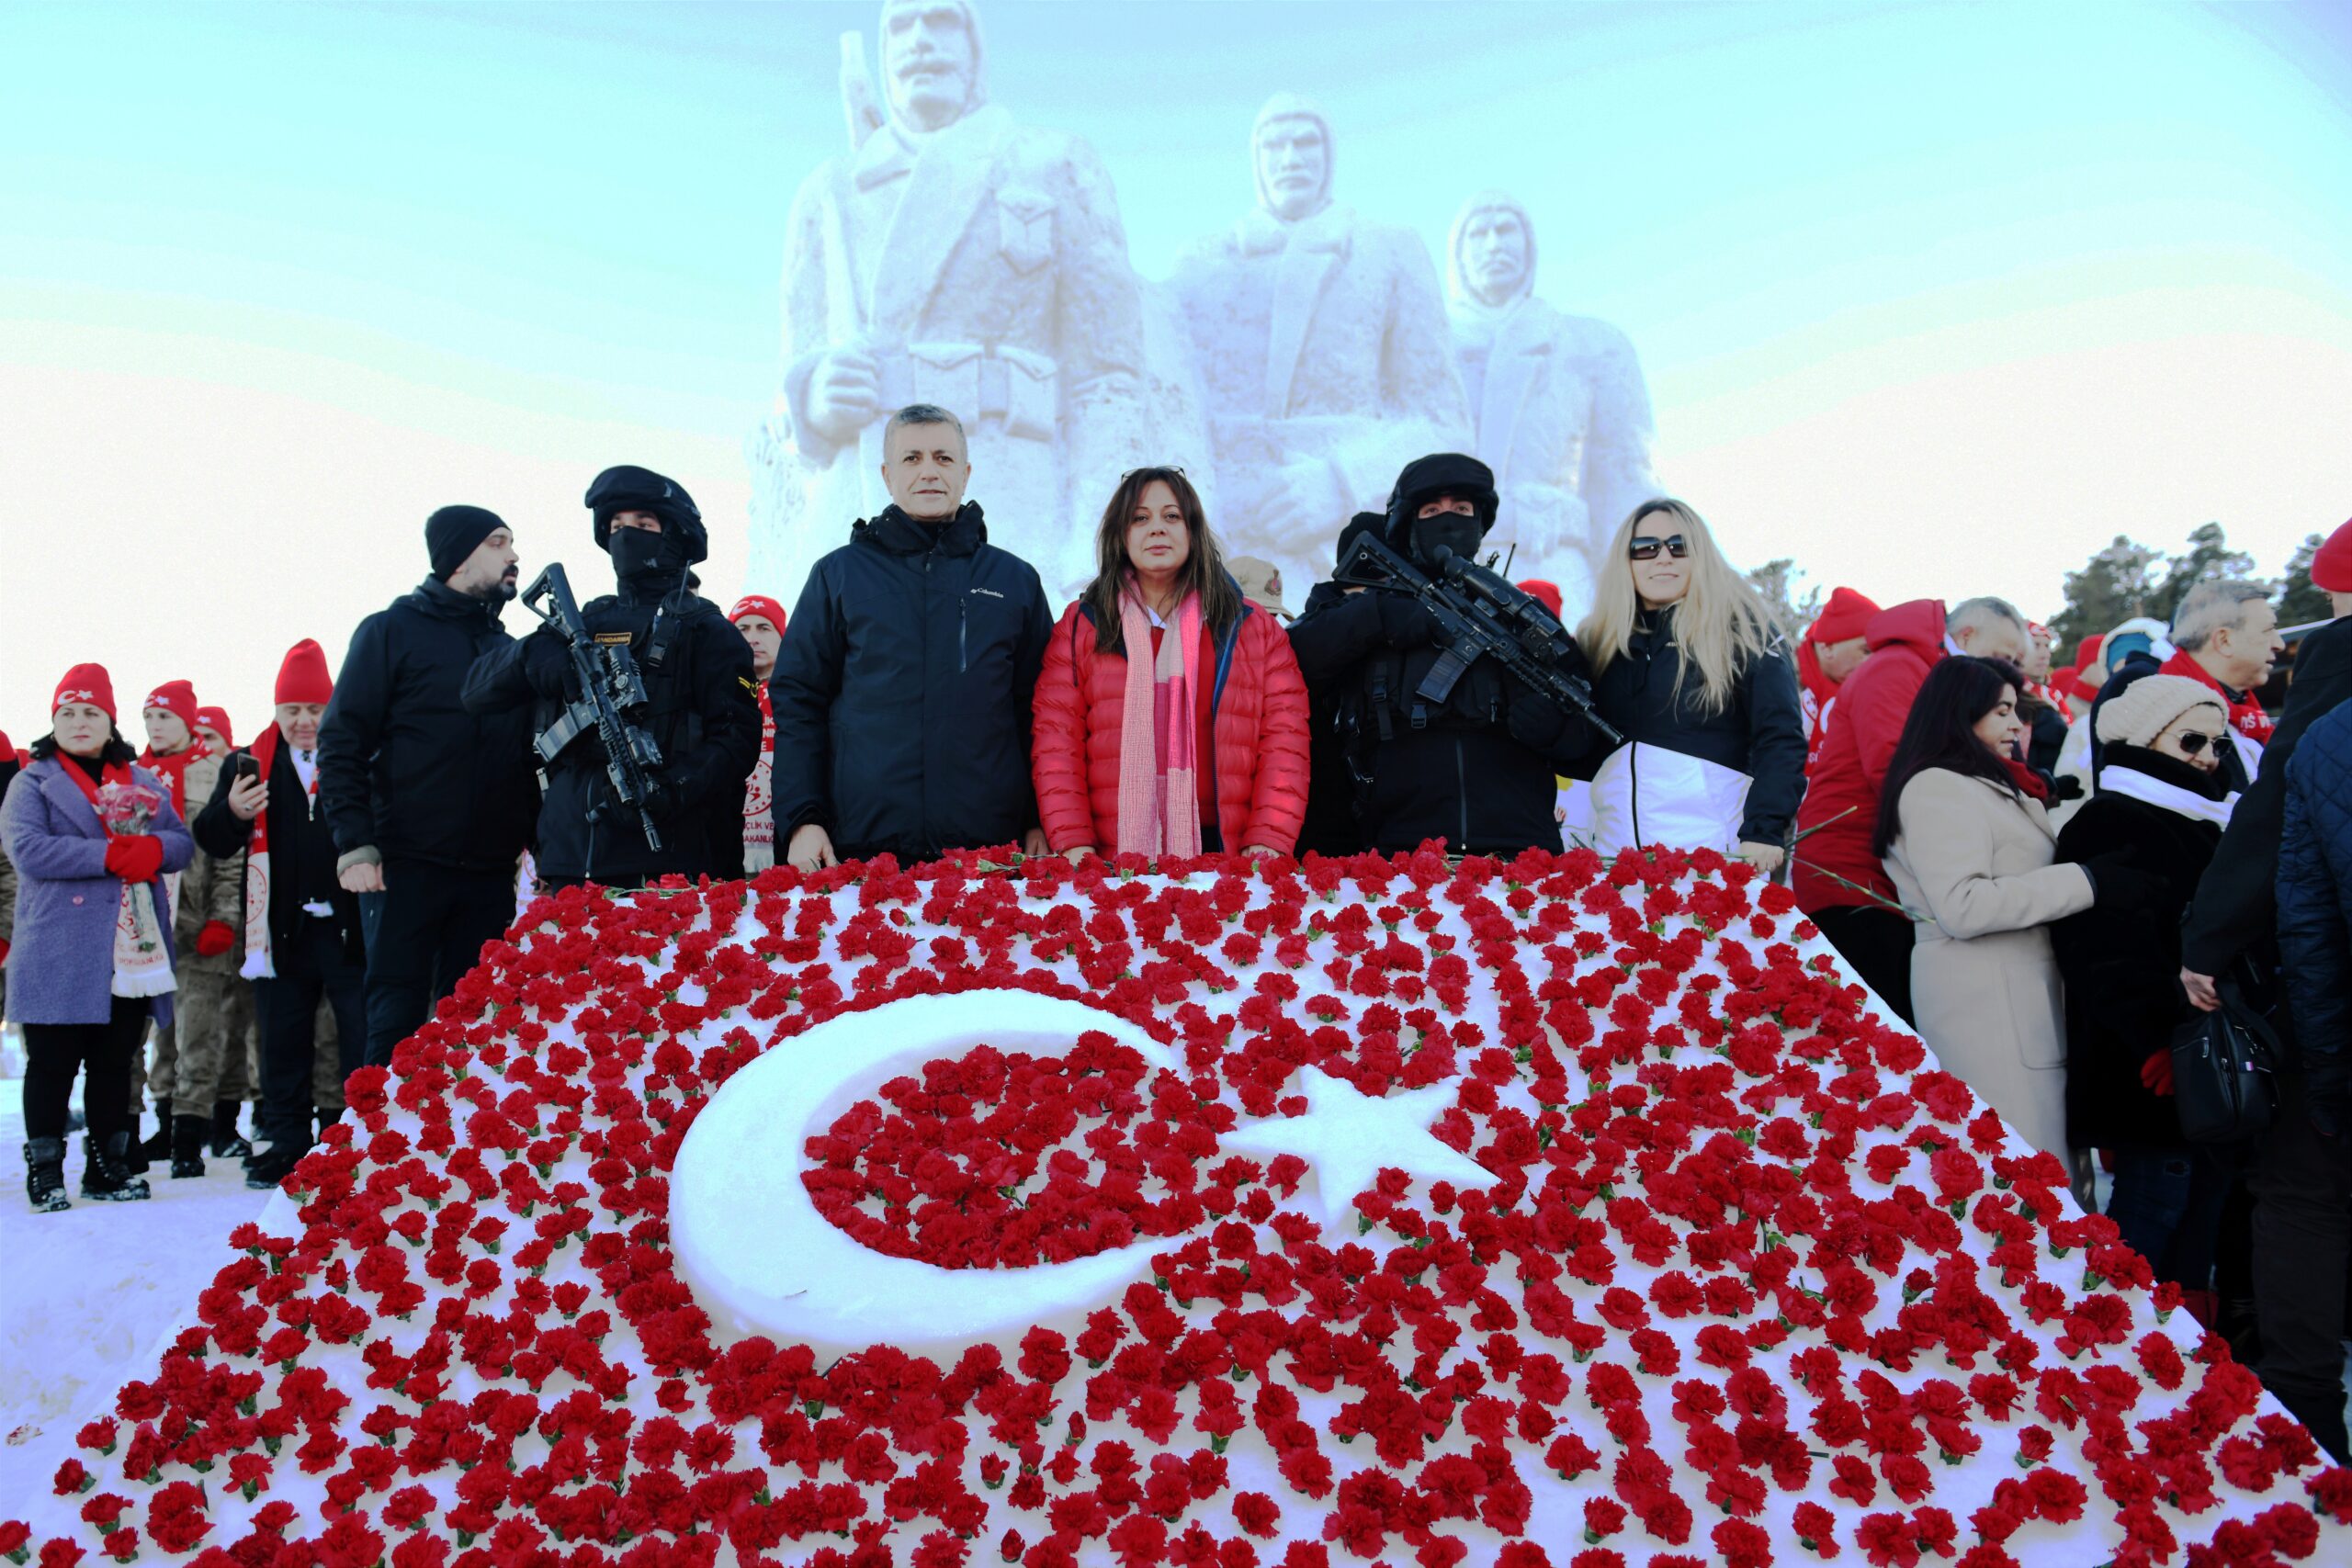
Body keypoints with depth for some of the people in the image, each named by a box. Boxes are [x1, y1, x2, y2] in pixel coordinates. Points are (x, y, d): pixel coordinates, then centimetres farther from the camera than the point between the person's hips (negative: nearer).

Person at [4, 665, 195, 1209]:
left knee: (116, 1062, 10)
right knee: (53, 1064, 0)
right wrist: (108, 855, -19)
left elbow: (182, 843, 9)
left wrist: (152, 849, -14)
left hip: (131, 950, 4)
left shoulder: (143, 782, 16)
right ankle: (45, 1172, 11)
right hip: (59, 955, -4)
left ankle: (109, 1166, 19)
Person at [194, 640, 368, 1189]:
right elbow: (213, 843, 3)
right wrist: (232, 813, -19)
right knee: (283, 1046, 12)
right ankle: (286, 1144, 22)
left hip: (348, 928, -3)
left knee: (363, 1042, 1)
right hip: (283, 931, 3)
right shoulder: (249, 764, 9)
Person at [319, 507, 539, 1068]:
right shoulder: (392, 631, 2)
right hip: (406, 868, -4)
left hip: (490, 875, 4)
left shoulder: (508, 649, 16)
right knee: (396, 1021, -4)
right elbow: (341, 743, -3)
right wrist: (354, 844, -12)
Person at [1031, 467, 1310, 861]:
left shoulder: (1254, 629, 12)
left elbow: (1284, 740, 5)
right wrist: (1072, 843, -8)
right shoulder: (1080, 627, 11)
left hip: (1225, 854, 1)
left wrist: (1267, 843, -7)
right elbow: (1056, 743, 4)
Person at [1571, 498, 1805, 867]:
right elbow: (1585, 756, 13)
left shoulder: (1741, 627, 0)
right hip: (1614, 848, 4)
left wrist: (1764, 831, -18)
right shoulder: (1600, 639, 11)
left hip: (1713, 849, -4)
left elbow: (1780, 738, -7)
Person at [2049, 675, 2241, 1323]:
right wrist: (2160, 1044, -27)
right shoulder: (2111, 826, -11)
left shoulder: (2209, 823, 18)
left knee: (2208, 1197, 11)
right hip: (2155, 1069, -9)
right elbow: (2112, 953, -20)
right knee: (2157, 1195, -7)